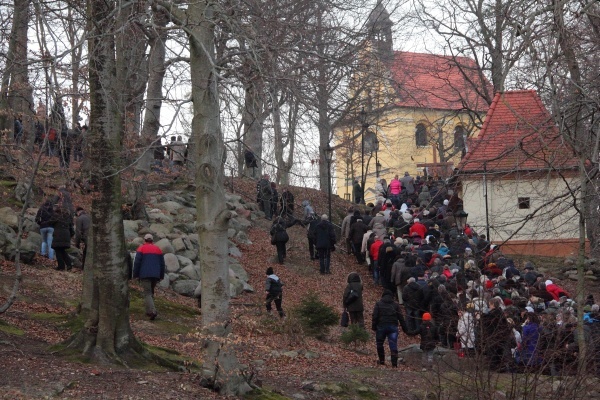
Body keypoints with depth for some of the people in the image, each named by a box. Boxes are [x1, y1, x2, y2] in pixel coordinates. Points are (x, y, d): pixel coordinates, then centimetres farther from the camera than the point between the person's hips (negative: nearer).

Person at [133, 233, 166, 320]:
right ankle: (149, 311, 19)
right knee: (151, 292, 19)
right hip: (155, 275, 4)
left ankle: (152, 311, -23)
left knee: (147, 293, -7)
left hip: (145, 275, -4)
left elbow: (137, 262, -6)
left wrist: (136, 275, 0)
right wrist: (161, 276, 17)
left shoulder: (141, 249, 0)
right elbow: (162, 264, 13)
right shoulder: (158, 249, 12)